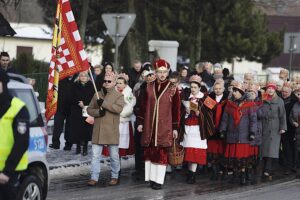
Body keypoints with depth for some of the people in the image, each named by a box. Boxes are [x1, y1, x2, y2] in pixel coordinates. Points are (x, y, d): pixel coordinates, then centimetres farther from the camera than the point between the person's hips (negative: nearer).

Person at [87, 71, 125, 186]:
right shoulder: (97, 95, 12)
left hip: (112, 131, -3)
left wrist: (104, 103, -20)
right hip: (98, 131, 3)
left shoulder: (118, 96, 0)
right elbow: (89, 109, 12)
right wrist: (98, 112, -9)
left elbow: (119, 108, -18)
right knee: (95, 155, 0)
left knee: (114, 156, 5)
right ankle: (94, 178, 2)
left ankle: (115, 177, 17)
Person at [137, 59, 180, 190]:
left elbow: (176, 109, 0)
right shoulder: (149, 87, 7)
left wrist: (175, 128, -2)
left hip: (165, 127, -3)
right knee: (149, 151, 4)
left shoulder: (173, 89, 0)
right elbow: (143, 105, 11)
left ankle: (159, 180, 2)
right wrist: (140, 123, 7)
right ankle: (150, 177, 14)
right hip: (149, 126, 3)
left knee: (162, 153, -3)